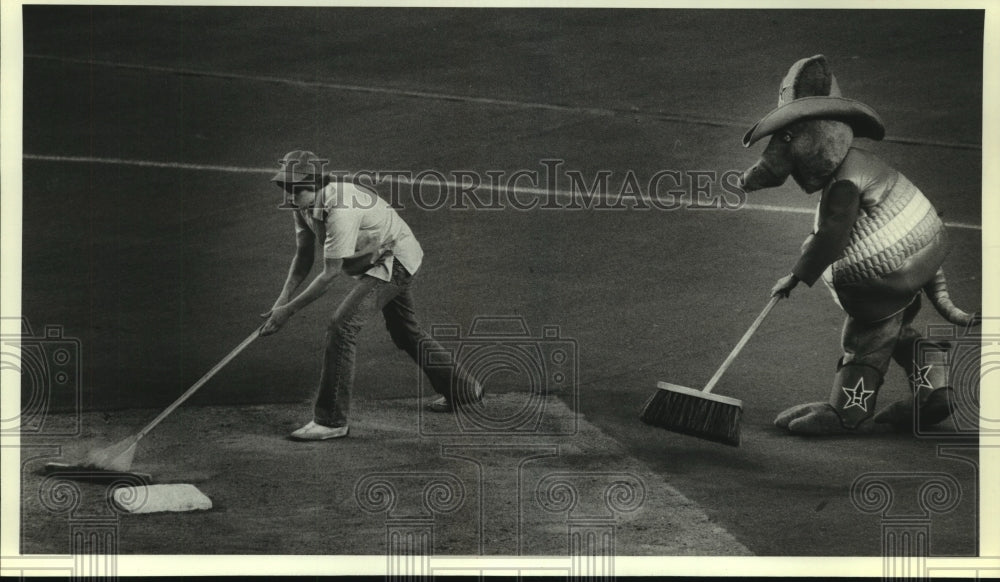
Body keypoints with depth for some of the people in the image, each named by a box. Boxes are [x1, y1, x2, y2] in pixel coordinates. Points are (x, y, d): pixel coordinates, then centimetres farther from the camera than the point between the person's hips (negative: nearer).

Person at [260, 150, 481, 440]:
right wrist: (282, 300, -11)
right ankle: (461, 388, 38)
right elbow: (304, 257, 2)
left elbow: (330, 274, -30)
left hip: (394, 261, -10)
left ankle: (331, 421, -14)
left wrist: (288, 310, -26)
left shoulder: (339, 210, -34)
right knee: (404, 331, 21)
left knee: (341, 327, -19)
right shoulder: (304, 204, -6)